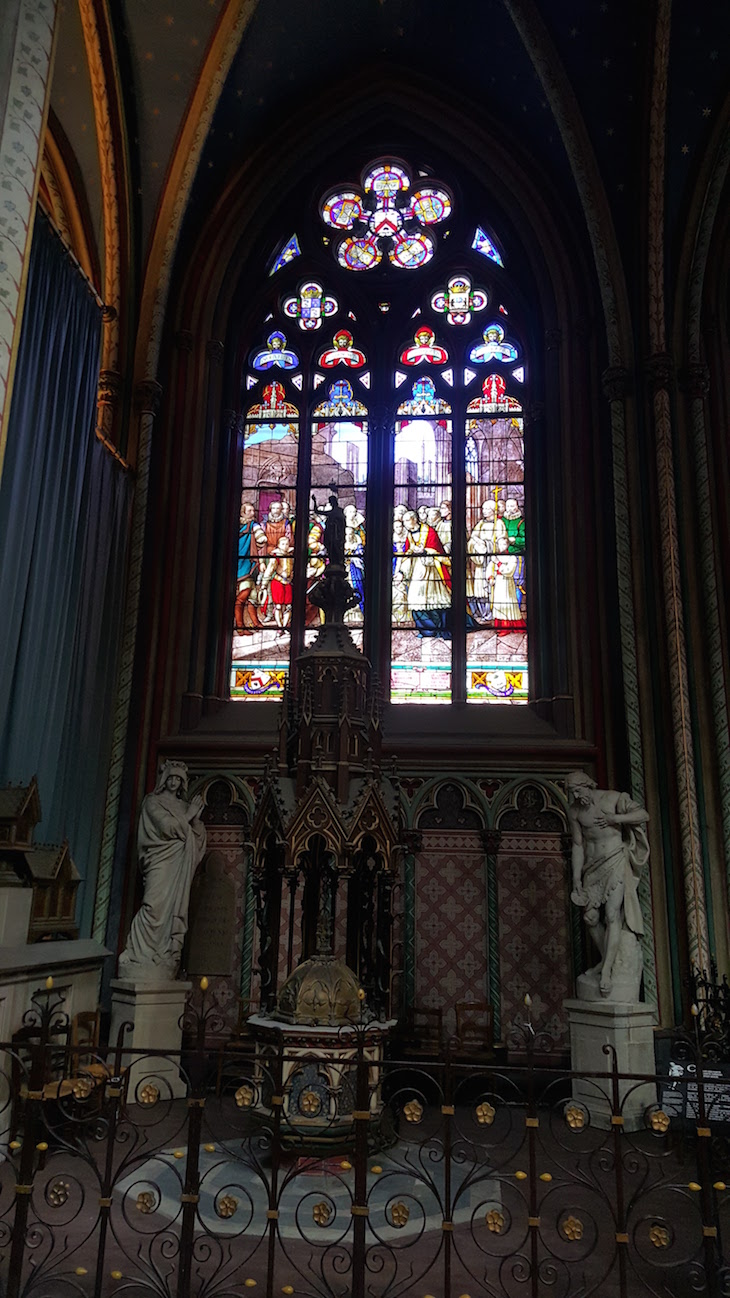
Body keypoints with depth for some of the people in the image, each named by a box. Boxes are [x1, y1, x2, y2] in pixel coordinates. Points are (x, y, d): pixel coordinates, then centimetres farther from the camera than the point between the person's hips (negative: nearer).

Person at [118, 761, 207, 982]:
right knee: (155, 906, -19)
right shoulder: (153, 801, 6)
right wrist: (188, 816, 1)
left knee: (176, 914, -2)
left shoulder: (184, 806, 21)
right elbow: (167, 827, -9)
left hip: (180, 867, 5)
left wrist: (195, 818, -2)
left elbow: (199, 839, 15)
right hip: (161, 862, -5)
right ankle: (140, 961, -16)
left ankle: (166, 963, -2)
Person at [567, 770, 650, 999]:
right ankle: (606, 958, 20)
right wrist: (576, 879, -1)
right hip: (592, 866, 4)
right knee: (590, 916, -2)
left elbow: (644, 815, -7)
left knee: (612, 915, -14)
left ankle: (607, 970, -14)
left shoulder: (613, 798, -8)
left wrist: (617, 818, -20)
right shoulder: (574, 811, 0)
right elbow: (577, 846, 3)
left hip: (616, 862, -4)